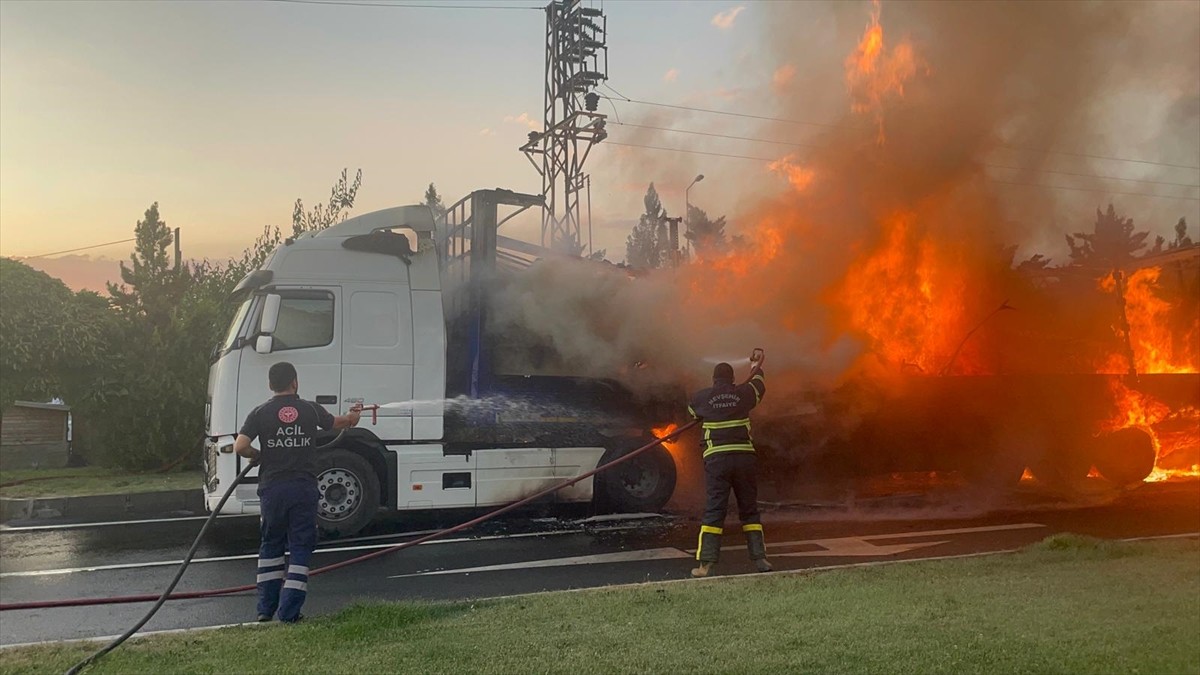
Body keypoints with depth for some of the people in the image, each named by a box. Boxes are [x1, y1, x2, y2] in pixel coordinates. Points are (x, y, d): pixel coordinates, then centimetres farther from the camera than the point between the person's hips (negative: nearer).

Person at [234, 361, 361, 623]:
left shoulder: (260, 413, -1)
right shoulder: (311, 410, 3)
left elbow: (240, 447, -12)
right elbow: (337, 422, 22)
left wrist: (257, 455, 10)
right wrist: (353, 415, 44)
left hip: (272, 489, 1)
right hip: (304, 488, -1)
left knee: (271, 546, 18)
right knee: (301, 549, 5)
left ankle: (266, 608, 20)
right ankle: (289, 612, 1)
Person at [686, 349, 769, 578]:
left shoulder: (701, 397, 5)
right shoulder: (743, 393, 7)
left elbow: (693, 413, 27)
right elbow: (759, 383, 30)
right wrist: (757, 367, 51)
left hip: (716, 458, -1)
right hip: (744, 456, 1)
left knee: (713, 510, -1)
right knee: (749, 510, 12)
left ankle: (706, 563, -6)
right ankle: (759, 558, 12)